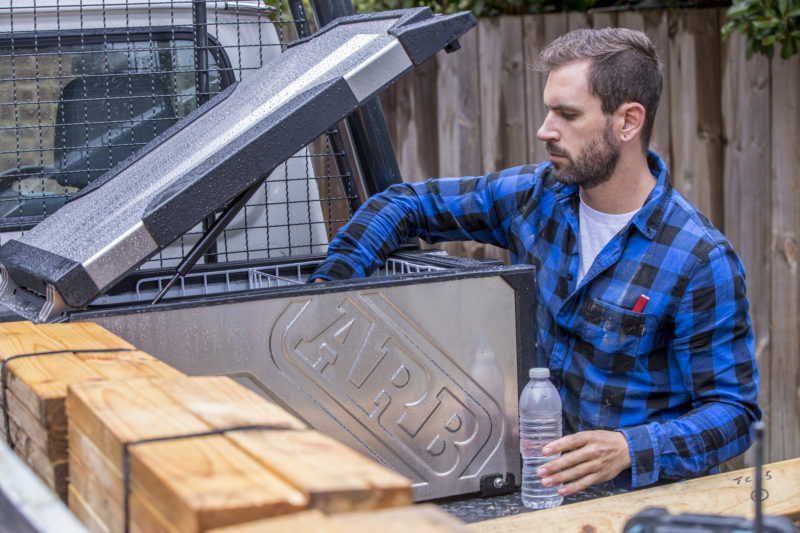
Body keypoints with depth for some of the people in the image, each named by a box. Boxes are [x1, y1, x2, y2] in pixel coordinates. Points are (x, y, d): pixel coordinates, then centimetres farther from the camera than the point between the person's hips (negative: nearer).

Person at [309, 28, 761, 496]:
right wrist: (329, 281, -1)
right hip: (534, 475, 5)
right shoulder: (538, 194, 2)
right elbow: (405, 204, 14)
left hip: (638, 493, -5)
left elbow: (734, 410, -13)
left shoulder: (702, 262, -14)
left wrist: (628, 450, -30)